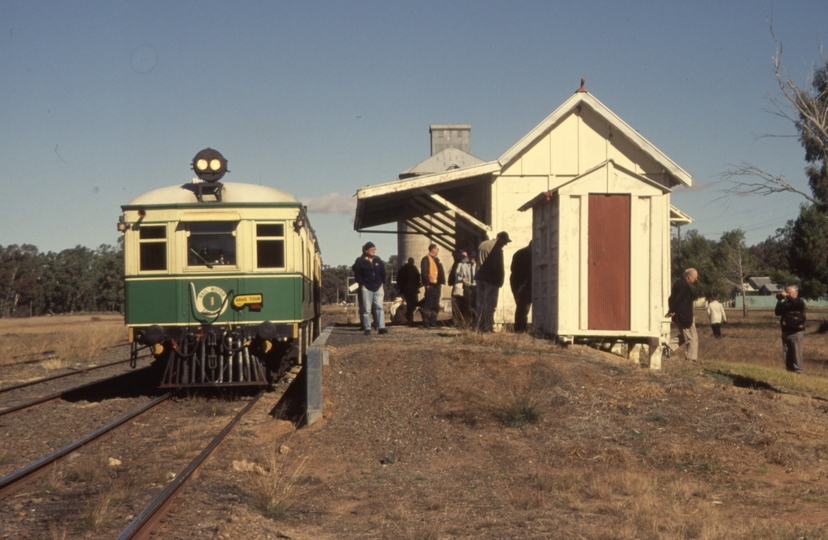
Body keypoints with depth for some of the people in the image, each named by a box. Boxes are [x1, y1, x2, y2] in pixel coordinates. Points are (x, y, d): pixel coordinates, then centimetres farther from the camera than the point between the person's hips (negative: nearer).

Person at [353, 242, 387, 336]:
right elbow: (357, 274, -2)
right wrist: (362, 284, -8)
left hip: (378, 287, 4)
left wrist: (382, 283, 9)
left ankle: (381, 327, -4)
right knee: (366, 309, -2)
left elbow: (383, 272, 18)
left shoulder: (378, 260, 12)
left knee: (379, 307, -3)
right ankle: (367, 328, 1)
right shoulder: (359, 261, -1)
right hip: (366, 288, -4)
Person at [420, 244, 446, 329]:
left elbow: (440, 271, 23)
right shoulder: (426, 259, -8)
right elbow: (424, 272, -16)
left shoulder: (436, 259, 20)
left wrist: (441, 282, 15)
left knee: (435, 306, 11)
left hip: (436, 285, 9)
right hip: (430, 285, -9)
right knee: (428, 305, -9)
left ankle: (433, 322, 17)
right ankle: (426, 323, -8)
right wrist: (427, 283, -20)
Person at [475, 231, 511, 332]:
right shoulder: (497, 249, -14)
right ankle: (488, 327, -8)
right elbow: (498, 267, -19)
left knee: (481, 303, 12)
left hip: (480, 277, 8)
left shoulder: (483, 244, 12)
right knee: (490, 304, -6)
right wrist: (500, 280, -5)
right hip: (491, 279, -8)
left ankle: (481, 326, 14)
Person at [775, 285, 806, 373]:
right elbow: (778, 313, 10)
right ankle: (789, 370, 15)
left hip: (796, 332, -6)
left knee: (796, 353, -7)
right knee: (786, 353, 8)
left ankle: (797, 371, -4)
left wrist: (787, 296, -22)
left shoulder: (800, 302, -3)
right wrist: (779, 301, 0)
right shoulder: (785, 303, 15)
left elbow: (796, 303, -27)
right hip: (786, 331, 6)